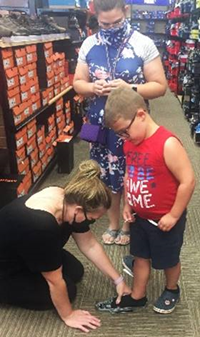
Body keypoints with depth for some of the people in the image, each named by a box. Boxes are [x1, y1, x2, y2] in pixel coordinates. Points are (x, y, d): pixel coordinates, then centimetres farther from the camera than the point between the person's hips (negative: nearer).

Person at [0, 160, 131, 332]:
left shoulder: (68, 200, -15)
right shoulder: (41, 225, -40)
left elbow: (90, 245, -3)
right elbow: (55, 280, -26)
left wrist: (118, 280, 1)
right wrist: (68, 315, -10)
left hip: (25, 253, 8)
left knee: (76, 271, 7)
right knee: (67, 290, -5)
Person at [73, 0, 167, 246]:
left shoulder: (143, 44, -8)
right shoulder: (89, 45, 2)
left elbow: (160, 86, -7)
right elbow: (78, 83, 8)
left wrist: (130, 88, -23)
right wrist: (93, 88, -14)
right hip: (100, 124, 3)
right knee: (108, 176, 13)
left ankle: (128, 225, 31)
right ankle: (113, 224, 34)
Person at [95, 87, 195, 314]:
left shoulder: (167, 144, -28)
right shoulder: (130, 143, -4)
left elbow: (188, 181, -25)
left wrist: (173, 215, -19)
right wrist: (127, 204, 5)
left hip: (164, 220, -6)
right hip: (140, 217, 6)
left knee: (168, 260, 18)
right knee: (141, 256, 21)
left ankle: (172, 291, 46)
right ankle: (136, 297, 39)